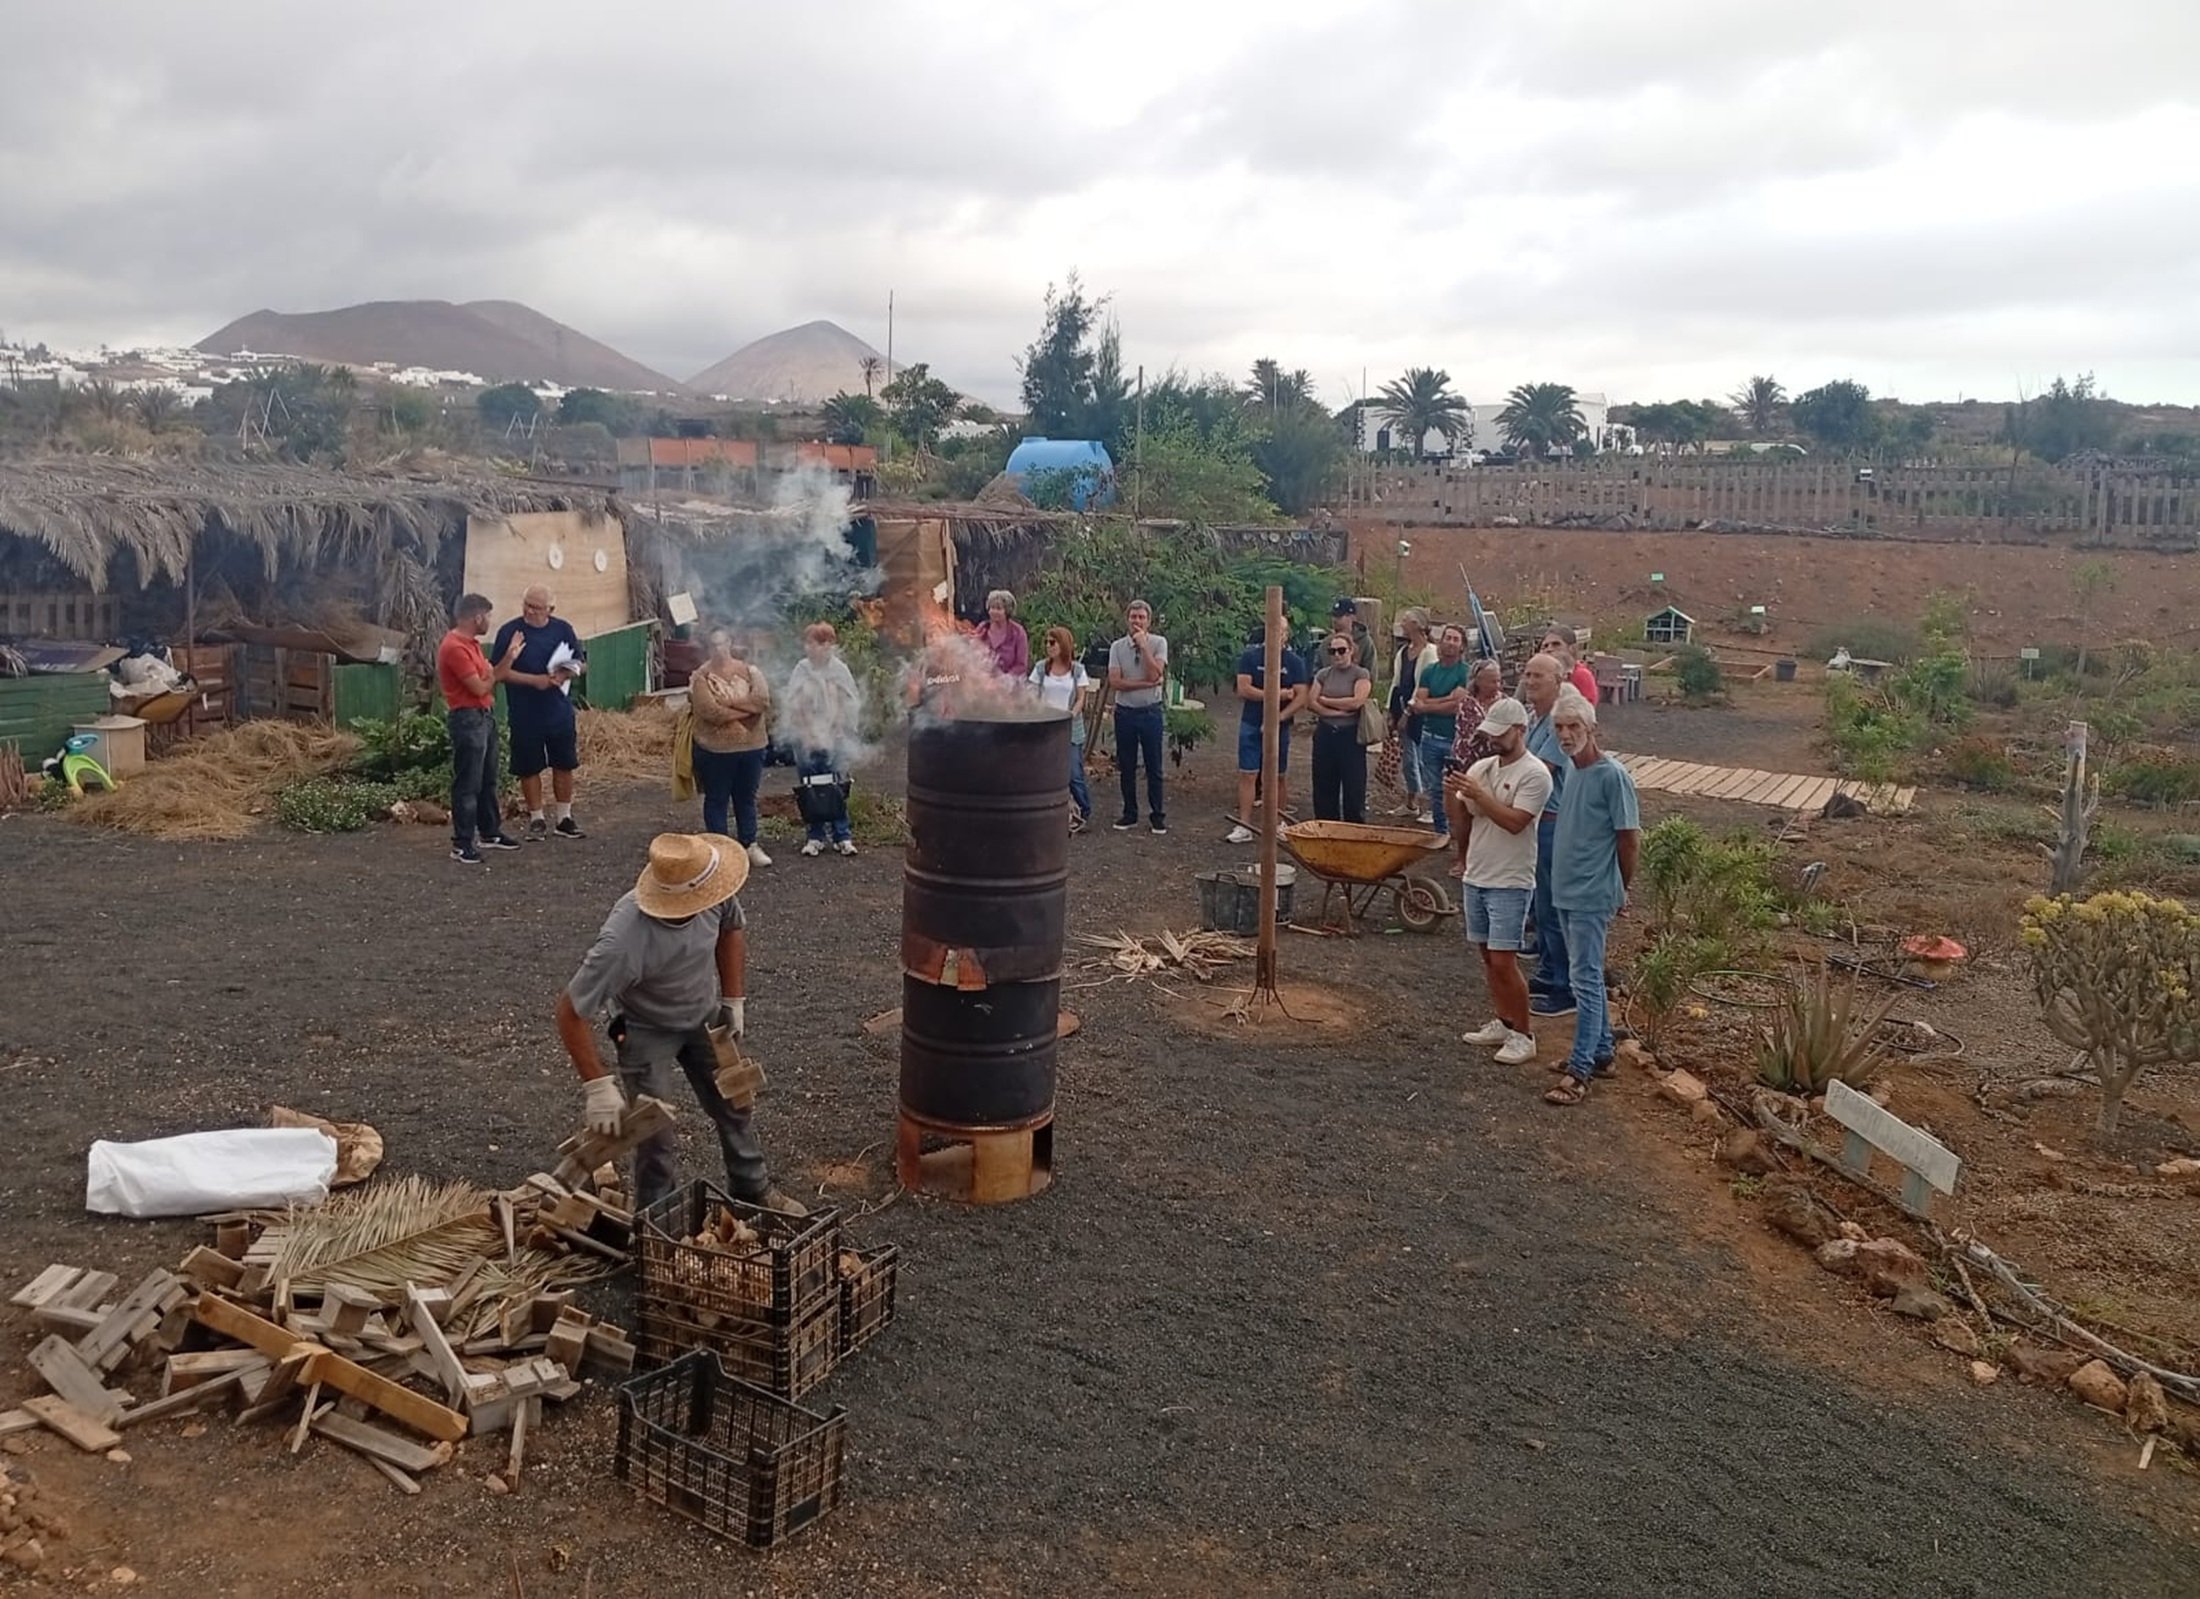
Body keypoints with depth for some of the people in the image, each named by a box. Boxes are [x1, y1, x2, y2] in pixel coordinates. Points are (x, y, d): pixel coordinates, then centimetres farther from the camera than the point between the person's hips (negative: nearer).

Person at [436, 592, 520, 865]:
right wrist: (493, 675, -1)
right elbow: (479, 687, -18)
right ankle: (462, 844, -2)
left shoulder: (471, 643, 13)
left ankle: (490, 833, 27)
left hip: (485, 715, 10)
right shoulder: (453, 647, -20)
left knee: (488, 779, 17)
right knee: (467, 783, -6)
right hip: (467, 720, -10)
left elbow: (488, 676, 18)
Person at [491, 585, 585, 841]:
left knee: (564, 765, 9)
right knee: (529, 768, 6)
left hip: (560, 712, 3)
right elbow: (500, 672, -10)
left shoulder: (563, 629, 2)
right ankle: (537, 819, 19)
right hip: (525, 715, -2)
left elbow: (577, 664, 7)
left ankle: (564, 818, 22)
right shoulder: (509, 631, -7)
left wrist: (562, 676, -15)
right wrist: (535, 680, -20)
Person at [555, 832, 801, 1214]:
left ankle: (753, 1190, 43)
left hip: (704, 1015, 6)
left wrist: (733, 999, -2)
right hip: (646, 1029, -6)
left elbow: (732, 927, -1)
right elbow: (571, 1012, -33)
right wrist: (597, 1086, -33)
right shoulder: (624, 943, -43)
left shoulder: (713, 900, -27)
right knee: (658, 1140, -5)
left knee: (733, 1106, 20)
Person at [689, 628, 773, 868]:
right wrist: (746, 708, -13)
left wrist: (728, 701, -18)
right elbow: (710, 711, -20)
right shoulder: (701, 676, -8)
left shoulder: (750, 671, 2)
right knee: (716, 800, 7)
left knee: (746, 799, 14)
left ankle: (750, 845, 25)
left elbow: (762, 700, -13)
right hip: (715, 749, -3)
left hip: (751, 747, 3)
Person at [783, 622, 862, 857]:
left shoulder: (839, 670, -3)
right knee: (810, 789, 5)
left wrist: (832, 735, -4)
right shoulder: (801, 670, 1)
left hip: (834, 739, -2)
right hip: (806, 739, 2)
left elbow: (848, 707, -1)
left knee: (836, 789, -1)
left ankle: (842, 836, 8)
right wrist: (808, 735, -5)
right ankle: (816, 836, 15)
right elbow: (793, 707, 3)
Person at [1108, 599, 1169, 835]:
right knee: (1126, 767, 9)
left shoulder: (1158, 643, -3)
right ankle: (1129, 813, 19)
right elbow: (1114, 682, -10)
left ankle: (1157, 815, 12)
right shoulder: (1117, 647, 0)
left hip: (1151, 712, -2)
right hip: (1124, 712, 2)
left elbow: (1155, 674, -17)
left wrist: (1143, 645, -17)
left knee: (1154, 767, 3)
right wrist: (1147, 684, -16)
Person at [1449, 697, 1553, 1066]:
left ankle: (1523, 1035, 4)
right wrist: (1451, 797, -10)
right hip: (1476, 876, 7)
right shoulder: (1481, 768, 8)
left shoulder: (1535, 774, -13)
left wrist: (1477, 794, -24)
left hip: (1510, 883, -7)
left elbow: (1514, 822, -23)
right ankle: (1503, 1023, 27)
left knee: (1503, 961, -7)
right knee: (1489, 956, 14)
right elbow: (1461, 822, 9)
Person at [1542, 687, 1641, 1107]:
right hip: (1566, 888, 8)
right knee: (1589, 976, 17)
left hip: (1592, 895, -8)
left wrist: (1622, 887, -1)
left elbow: (1629, 836, -12)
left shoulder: (1612, 775, -16)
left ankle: (1580, 1071, -1)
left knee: (1586, 981, -5)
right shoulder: (1570, 767, 8)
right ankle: (1601, 1052, 29)